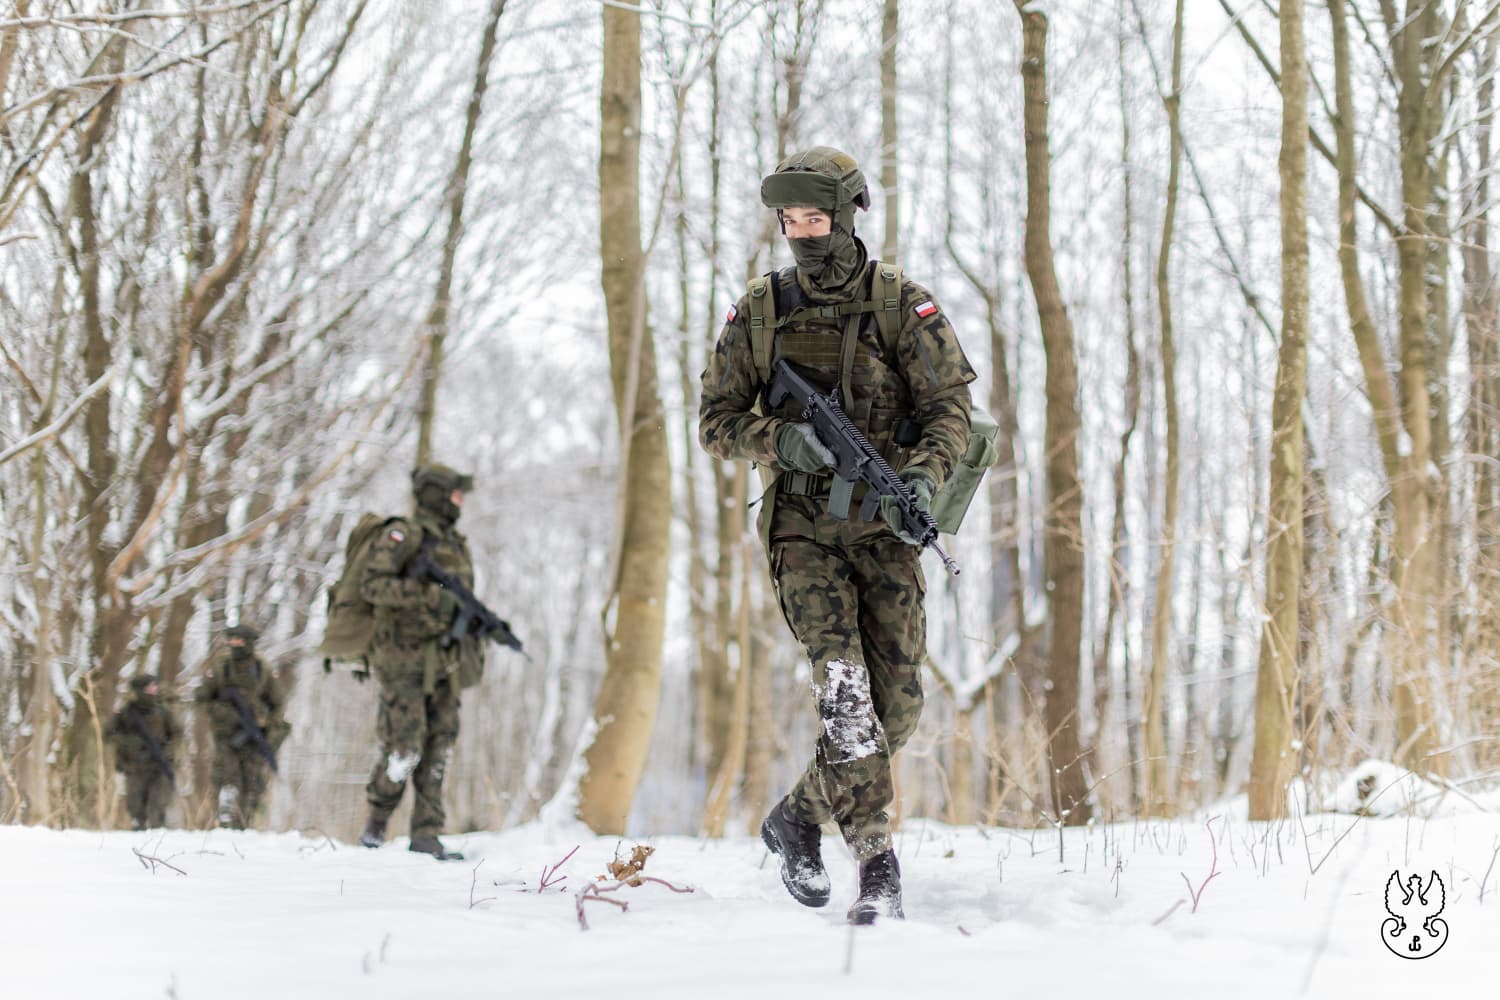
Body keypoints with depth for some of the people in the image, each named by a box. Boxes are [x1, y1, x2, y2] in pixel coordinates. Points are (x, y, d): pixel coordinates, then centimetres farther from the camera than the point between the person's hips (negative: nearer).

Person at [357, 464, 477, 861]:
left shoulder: (455, 544, 16)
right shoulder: (402, 535, -9)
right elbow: (373, 585, -20)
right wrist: (425, 594, -29)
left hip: (442, 663, 7)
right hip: (403, 660, -7)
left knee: (438, 748, 2)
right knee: (404, 748, -8)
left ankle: (426, 834, 5)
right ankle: (377, 820, 15)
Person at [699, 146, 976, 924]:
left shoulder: (903, 304, -1)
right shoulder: (759, 312, 3)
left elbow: (949, 406, -2)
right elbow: (716, 421, 6)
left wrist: (925, 474, -22)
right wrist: (777, 437, -16)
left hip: (885, 528, 1)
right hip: (804, 529, -1)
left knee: (896, 707, 0)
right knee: (843, 684, -18)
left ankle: (799, 817, 24)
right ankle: (877, 867, -16)